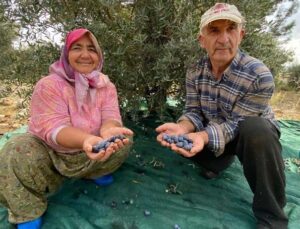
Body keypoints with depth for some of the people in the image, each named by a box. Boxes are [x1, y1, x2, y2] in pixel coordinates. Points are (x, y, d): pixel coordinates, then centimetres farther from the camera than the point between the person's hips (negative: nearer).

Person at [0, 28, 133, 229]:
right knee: (16, 155, -31)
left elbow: (111, 117, -18)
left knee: (124, 139, -16)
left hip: (89, 153, 3)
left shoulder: (106, 86, -6)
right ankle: (28, 212, -4)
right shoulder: (49, 85, -18)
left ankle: (94, 172, 9)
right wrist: (86, 139, -51)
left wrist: (108, 132, -45)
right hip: (50, 153, -2)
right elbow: (53, 128, -29)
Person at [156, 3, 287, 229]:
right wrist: (183, 128, -34)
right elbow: (193, 111, -11)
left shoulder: (260, 76, -28)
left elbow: (236, 124, -26)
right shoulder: (194, 72, -12)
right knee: (175, 138, -15)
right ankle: (221, 161, 14)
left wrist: (204, 137, -44)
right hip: (213, 131, 5)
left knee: (255, 129, -39)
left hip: (255, 135, -4)